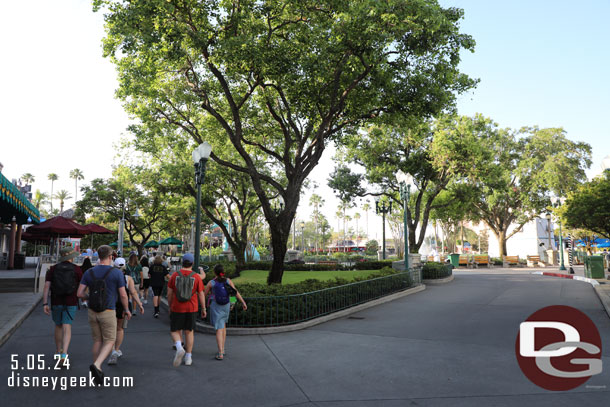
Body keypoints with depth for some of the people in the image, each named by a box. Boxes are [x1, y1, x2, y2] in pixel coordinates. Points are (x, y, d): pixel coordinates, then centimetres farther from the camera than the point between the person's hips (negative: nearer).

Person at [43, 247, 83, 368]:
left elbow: (46, 286, -8)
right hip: (71, 303, -2)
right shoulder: (77, 269, -4)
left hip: (56, 303, 2)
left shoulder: (53, 269, 1)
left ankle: (59, 353, 32)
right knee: (67, 329, -3)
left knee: (58, 326, 21)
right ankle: (64, 356, -20)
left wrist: (45, 304, -9)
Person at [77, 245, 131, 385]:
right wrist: (127, 309, 9)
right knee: (109, 342, 7)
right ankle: (96, 365, -15)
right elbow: (123, 295, -7)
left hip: (93, 312, 4)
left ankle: (98, 372, 22)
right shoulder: (117, 273, -10)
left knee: (97, 341, 17)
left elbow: (80, 293, -1)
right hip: (108, 312, -4)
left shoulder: (89, 272, 1)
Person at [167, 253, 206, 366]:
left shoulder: (175, 275, -4)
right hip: (191, 308, 1)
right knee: (189, 331, 13)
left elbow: (169, 294, 0)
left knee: (175, 331, 12)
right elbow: (201, 294, -3)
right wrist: (203, 309, 7)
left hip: (177, 308, 0)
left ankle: (179, 348, -15)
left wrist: (170, 307, 13)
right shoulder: (197, 277, -6)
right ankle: (188, 357, 17)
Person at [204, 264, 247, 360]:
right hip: (226, 306, 3)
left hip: (215, 307, -3)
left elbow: (204, 294, 3)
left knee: (219, 329, -4)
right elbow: (236, 292, -8)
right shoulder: (228, 281, -4)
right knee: (223, 325, 23)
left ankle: (220, 354, -12)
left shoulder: (211, 283, -9)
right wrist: (243, 302, -4)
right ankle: (222, 349, 24)